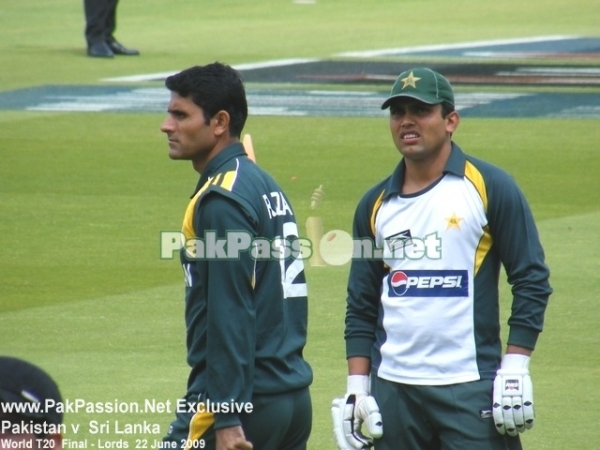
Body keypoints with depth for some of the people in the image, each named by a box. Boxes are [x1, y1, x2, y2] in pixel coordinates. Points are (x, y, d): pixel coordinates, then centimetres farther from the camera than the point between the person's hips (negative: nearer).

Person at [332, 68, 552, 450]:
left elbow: (531, 279, -3)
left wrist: (515, 371, -10)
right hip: (392, 389, 4)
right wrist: (357, 387, 9)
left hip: (471, 389, -4)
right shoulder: (376, 204, 12)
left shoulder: (490, 187, -1)